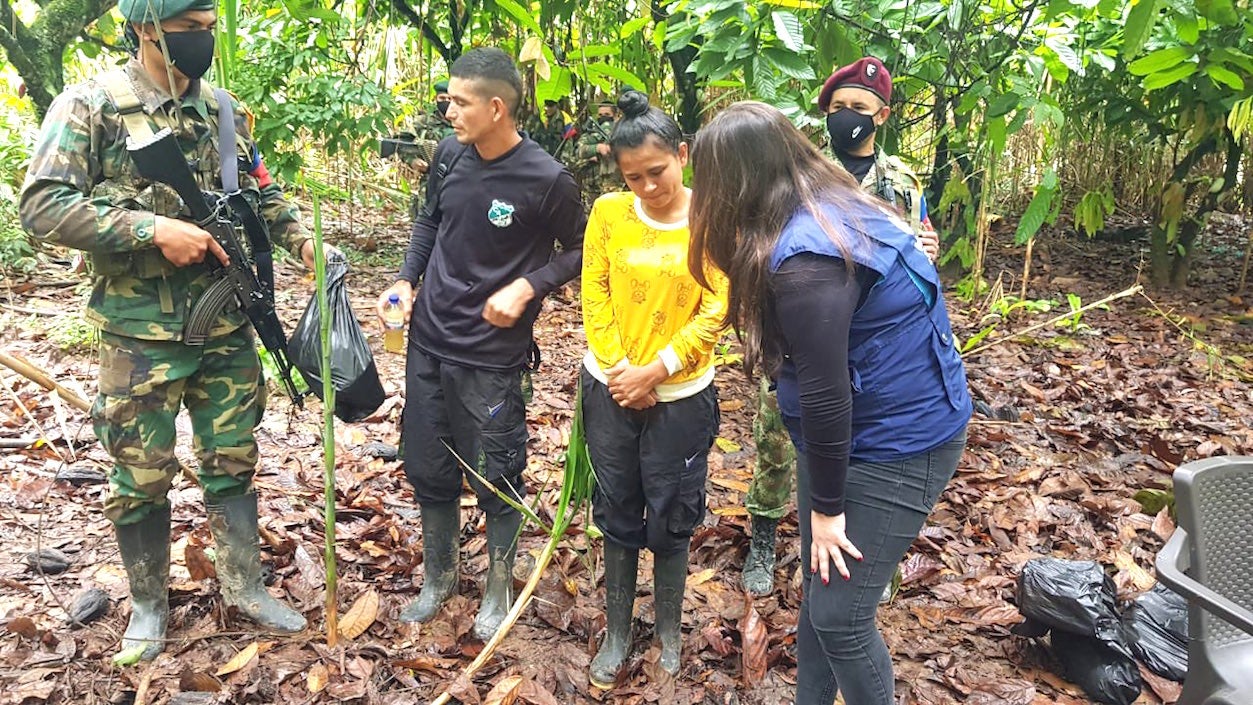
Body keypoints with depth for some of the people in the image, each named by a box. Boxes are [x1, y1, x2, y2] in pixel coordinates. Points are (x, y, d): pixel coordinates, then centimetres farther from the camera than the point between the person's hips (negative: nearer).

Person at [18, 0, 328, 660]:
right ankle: (148, 605, 29)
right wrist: (156, 229, -22)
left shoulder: (223, 108, 7)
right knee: (141, 476, 9)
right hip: (141, 332, -4)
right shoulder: (90, 105, -9)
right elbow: (42, 206, -15)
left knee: (232, 459, 13)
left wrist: (299, 236, 0)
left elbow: (258, 188, 17)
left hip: (226, 326, 4)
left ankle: (244, 586, 29)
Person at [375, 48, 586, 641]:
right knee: (427, 469, 16)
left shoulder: (547, 180, -16)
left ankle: (500, 588, 32)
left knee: (495, 479, 8)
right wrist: (406, 280, 1)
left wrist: (527, 286, -18)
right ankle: (438, 577, 39)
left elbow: (578, 252, -3)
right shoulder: (449, 155, -2)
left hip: (492, 356, -5)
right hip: (428, 342, 5)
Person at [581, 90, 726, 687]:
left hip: (681, 396, -2)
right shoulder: (608, 213, -3)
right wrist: (621, 369, -12)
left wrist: (656, 370, -17)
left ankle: (669, 633, 32)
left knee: (670, 521, 10)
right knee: (617, 516, 13)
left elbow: (715, 312, -11)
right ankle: (616, 633, 31)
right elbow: (594, 295, -3)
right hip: (610, 390, 2)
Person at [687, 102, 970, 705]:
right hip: (849, 428, 10)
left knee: (839, 616, 0)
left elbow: (826, 394, -23)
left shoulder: (803, 259, -27)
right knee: (818, 592, 19)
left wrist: (827, 506, -14)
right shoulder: (833, 209, 3)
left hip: (897, 444, -9)